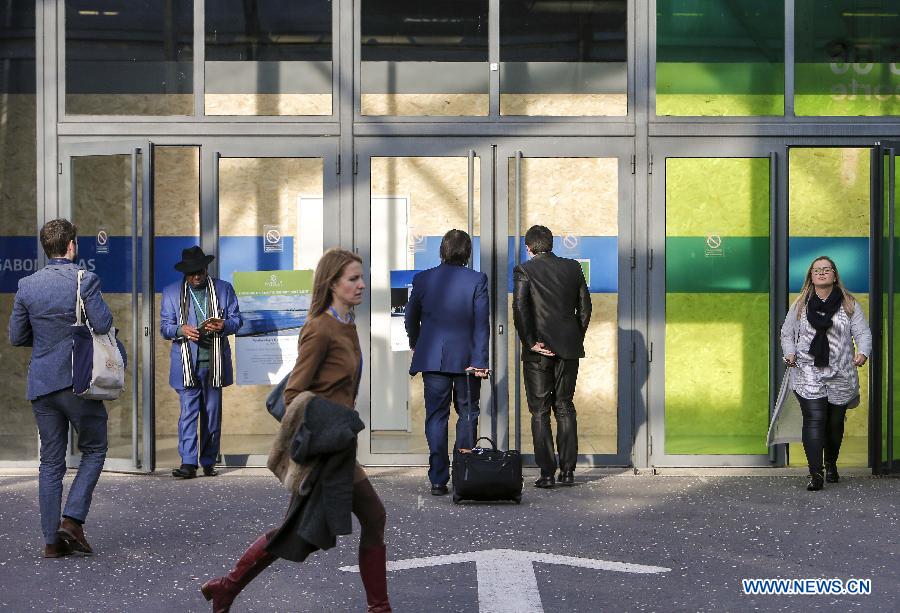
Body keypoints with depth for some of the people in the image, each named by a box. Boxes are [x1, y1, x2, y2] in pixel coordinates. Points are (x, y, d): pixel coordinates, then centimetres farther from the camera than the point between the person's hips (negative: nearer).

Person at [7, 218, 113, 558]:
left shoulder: (27, 285, 4)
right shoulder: (84, 280, -10)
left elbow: (16, 336, 8)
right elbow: (103, 325, -17)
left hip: (41, 384, 4)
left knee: (51, 461, 10)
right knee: (94, 450, 12)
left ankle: (52, 539, 9)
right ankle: (72, 520, -3)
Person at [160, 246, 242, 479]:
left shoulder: (224, 289, 9)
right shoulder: (172, 293, 8)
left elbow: (236, 319, 9)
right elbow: (164, 326, 6)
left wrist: (223, 325, -14)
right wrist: (181, 330, -16)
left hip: (214, 363, 1)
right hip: (186, 364, -1)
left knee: (213, 414, 6)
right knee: (188, 412, -10)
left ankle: (208, 462, 15)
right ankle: (188, 463, -12)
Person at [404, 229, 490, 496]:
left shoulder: (423, 279, -1)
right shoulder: (477, 280, -7)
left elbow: (411, 318, 9)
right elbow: (482, 323, -9)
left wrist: (416, 345, 27)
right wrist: (480, 361, -8)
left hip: (432, 358, 1)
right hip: (466, 358, -1)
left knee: (436, 416, 6)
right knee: (467, 414, 14)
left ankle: (438, 480, 2)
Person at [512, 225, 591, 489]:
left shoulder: (524, 270, -5)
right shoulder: (573, 267, 7)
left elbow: (520, 308, -16)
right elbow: (585, 307, 8)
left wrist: (530, 343, -10)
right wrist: (576, 338, 15)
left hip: (539, 350, -4)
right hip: (568, 348, 4)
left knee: (540, 411, 3)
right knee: (565, 407, 12)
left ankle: (547, 473, 0)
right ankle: (568, 471, 9)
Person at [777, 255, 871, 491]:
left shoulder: (849, 304, 6)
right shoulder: (800, 305, 9)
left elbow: (863, 333, 1)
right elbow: (787, 333, 13)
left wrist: (863, 353, -19)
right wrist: (790, 353, -6)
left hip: (841, 375, 1)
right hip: (808, 376, -1)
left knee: (835, 423, 12)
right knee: (814, 420, -13)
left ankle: (831, 465, 36)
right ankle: (816, 475, -17)